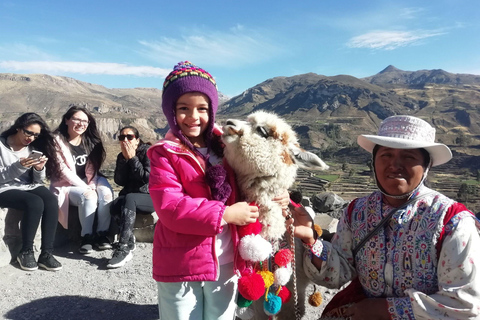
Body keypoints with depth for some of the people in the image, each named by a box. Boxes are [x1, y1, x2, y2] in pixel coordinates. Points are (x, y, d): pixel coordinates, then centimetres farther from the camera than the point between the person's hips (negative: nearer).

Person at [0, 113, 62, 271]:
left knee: (51, 201, -28)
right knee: (35, 203, -34)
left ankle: (46, 253, -24)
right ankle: (26, 252, -15)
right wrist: (19, 166, -25)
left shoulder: (34, 148, 10)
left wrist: (40, 169, -14)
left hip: (29, 186, 5)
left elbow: (38, 180, 7)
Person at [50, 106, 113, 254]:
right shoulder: (57, 140, -5)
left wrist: (92, 185, -14)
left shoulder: (90, 141, 9)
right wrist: (85, 187, -19)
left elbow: (92, 166, 5)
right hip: (66, 185, -4)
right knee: (89, 196, -34)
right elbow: (62, 169, -13)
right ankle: (86, 237, -23)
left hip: (89, 182, 4)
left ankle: (101, 234, -20)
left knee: (106, 193, -27)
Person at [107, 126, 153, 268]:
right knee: (114, 206, -28)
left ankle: (122, 250, -39)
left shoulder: (148, 151, -7)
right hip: (130, 195, 5)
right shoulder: (121, 156, 9)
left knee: (129, 199, -36)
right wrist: (124, 159, -10)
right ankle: (130, 241, -11)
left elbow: (148, 178, -17)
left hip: (151, 197, -5)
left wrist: (133, 158, -16)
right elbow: (119, 181, -1)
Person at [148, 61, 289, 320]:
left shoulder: (225, 147, 4)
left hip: (226, 264, 4)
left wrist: (274, 196, -8)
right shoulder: (164, 154, -9)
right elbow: (170, 208, -20)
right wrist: (224, 214, -23)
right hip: (181, 267, -4)